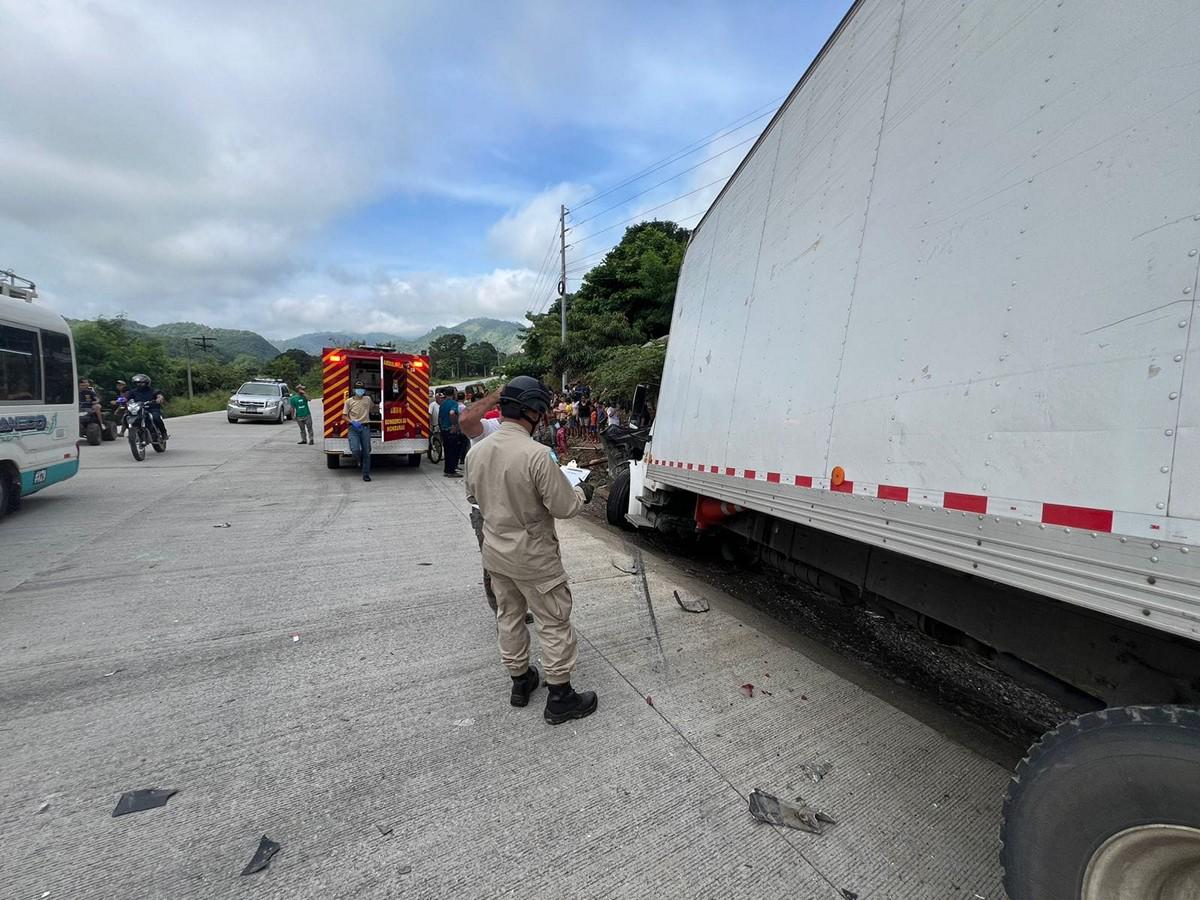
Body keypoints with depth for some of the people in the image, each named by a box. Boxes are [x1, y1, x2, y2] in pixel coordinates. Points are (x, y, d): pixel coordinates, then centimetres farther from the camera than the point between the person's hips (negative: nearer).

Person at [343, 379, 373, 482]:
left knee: (366, 451, 1)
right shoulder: (349, 401, 3)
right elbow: (344, 416, 2)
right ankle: (360, 460, 20)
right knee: (355, 449, -18)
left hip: (365, 428, 2)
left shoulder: (368, 399, 10)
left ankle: (366, 474, 9)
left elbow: (373, 406, 35)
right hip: (353, 428, -2)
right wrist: (352, 422, -12)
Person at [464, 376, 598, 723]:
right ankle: (560, 698, 24)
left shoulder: (477, 451, -5)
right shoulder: (536, 454, -28)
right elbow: (564, 507, -21)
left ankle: (520, 682, 40)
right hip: (533, 556, -7)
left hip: (495, 551, 7)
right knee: (554, 623, 10)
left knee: (509, 616, 22)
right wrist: (582, 492, -1)